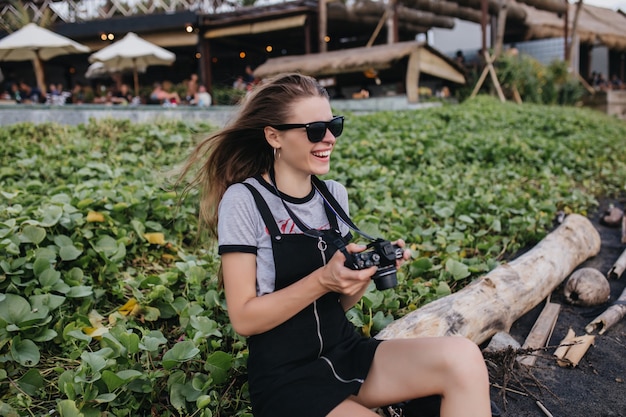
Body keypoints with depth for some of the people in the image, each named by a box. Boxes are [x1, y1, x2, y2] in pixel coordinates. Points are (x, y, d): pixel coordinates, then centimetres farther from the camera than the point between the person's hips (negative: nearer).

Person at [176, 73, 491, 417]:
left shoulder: (335, 195, 4)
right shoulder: (244, 201, -12)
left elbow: (341, 301, 9)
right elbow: (244, 318, -14)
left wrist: (366, 271, -11)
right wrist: (322, 280, -24)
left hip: (346, 354, 6)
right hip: (286, 378, -5)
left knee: (462, 357, -18)